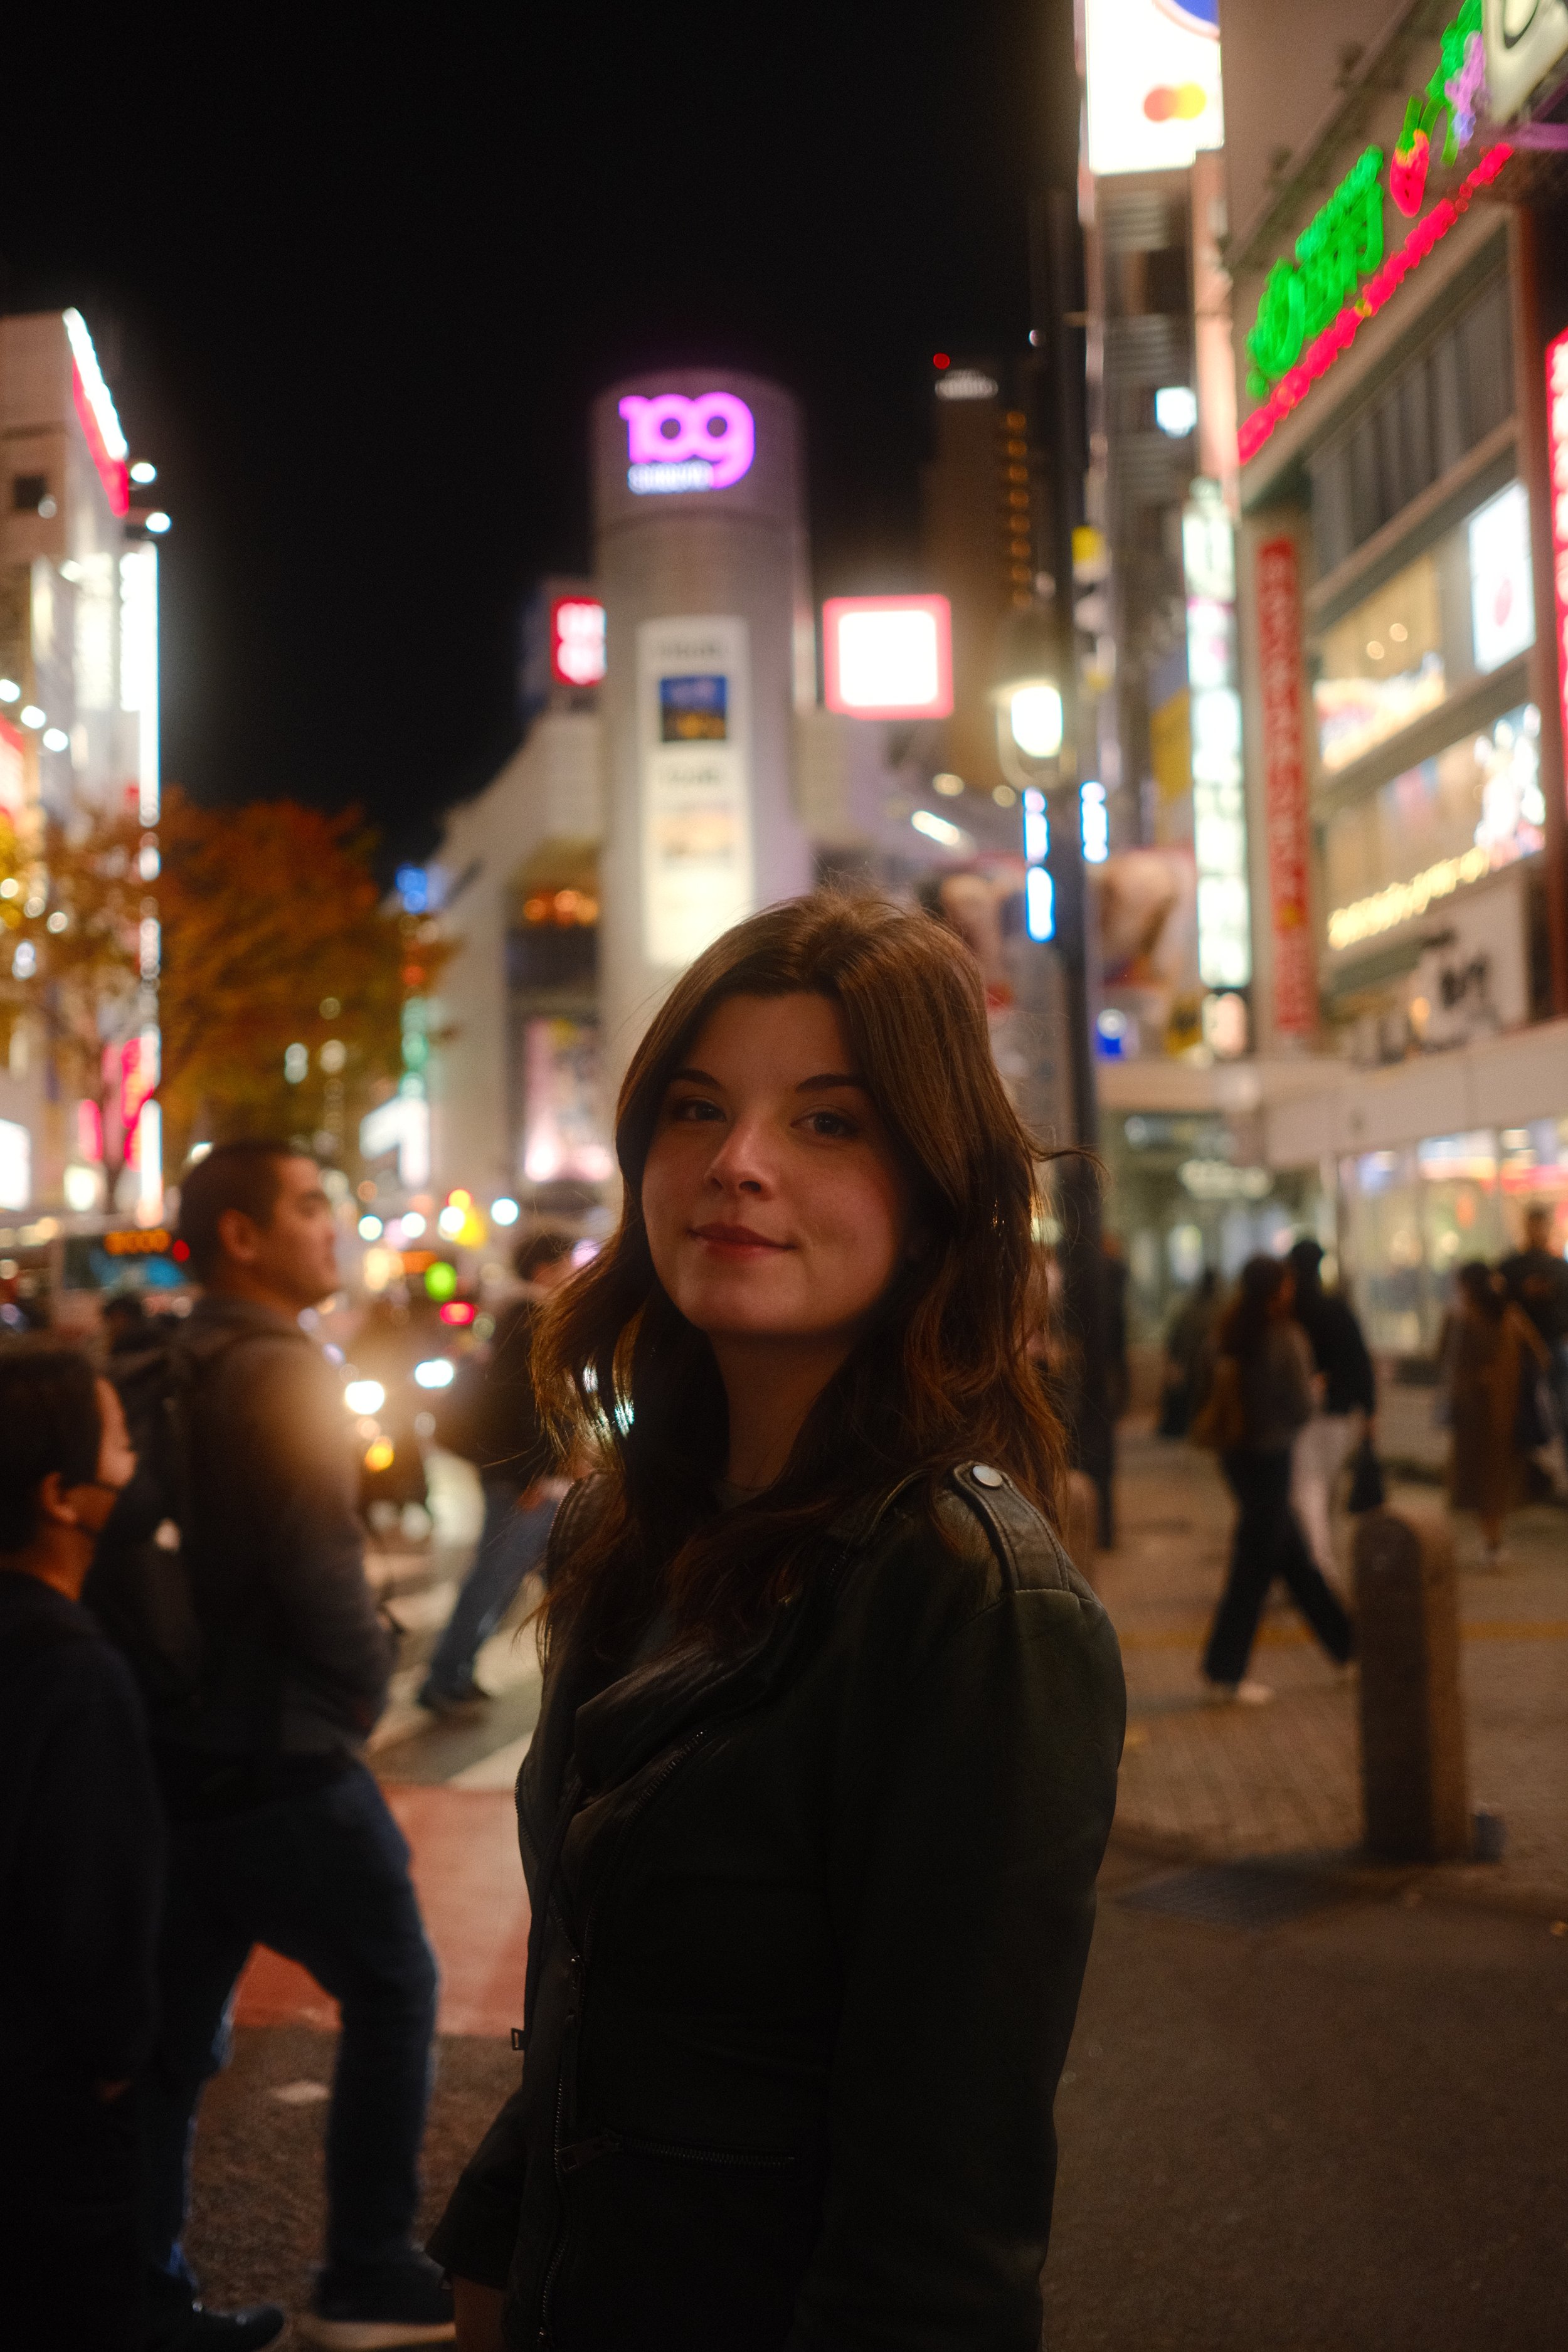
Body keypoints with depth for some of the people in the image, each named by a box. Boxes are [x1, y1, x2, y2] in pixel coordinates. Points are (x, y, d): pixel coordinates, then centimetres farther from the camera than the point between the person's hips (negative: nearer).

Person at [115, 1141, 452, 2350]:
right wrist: (365, 1688, -3)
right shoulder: (277, 1374, -16)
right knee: (393, 1988, 8)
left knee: (176, 2036, 14)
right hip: (280, 1762, -8)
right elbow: (320, 1570, -21)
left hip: (177, 1755, 8)